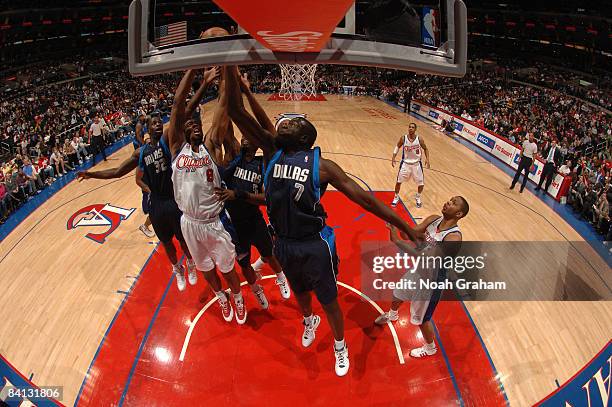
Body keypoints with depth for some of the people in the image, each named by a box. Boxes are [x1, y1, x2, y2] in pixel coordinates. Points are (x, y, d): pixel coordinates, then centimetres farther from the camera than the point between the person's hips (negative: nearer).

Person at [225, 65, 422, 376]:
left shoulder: (321, 165, -13)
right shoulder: (271, 150, -4)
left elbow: (363, 198, -13)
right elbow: (236, 111, -12)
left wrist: (406, 227, -15)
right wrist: (230, 67, -22)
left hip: (315, 246, -4)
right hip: (284, 244, 4)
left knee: (329, 301, 15)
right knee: (299, 291, 29)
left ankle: (340, 348, 43)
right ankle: (309, 322, 62)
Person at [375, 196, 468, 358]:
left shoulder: (454, 237, -33)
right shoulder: (433, 219, -10)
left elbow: (427, 259, -40)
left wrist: (397, 241, -46)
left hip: (432, 279, -7)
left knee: (421, 318, 11)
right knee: (398, 292, 30)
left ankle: (430, 348, 41)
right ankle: (392, 315, 63)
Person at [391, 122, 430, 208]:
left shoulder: (419, 139, -14)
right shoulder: (403, 138, -13)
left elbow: (425, 149, 1)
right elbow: (397, 147, 5)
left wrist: (427, 159, -13)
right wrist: (393, 158, -5)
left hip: (416, 164, 0)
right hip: (405, 163, 0)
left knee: (421, 183, 5)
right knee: (398, 181, 0)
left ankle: (418, 197, 33)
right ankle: (396, 197, 24)